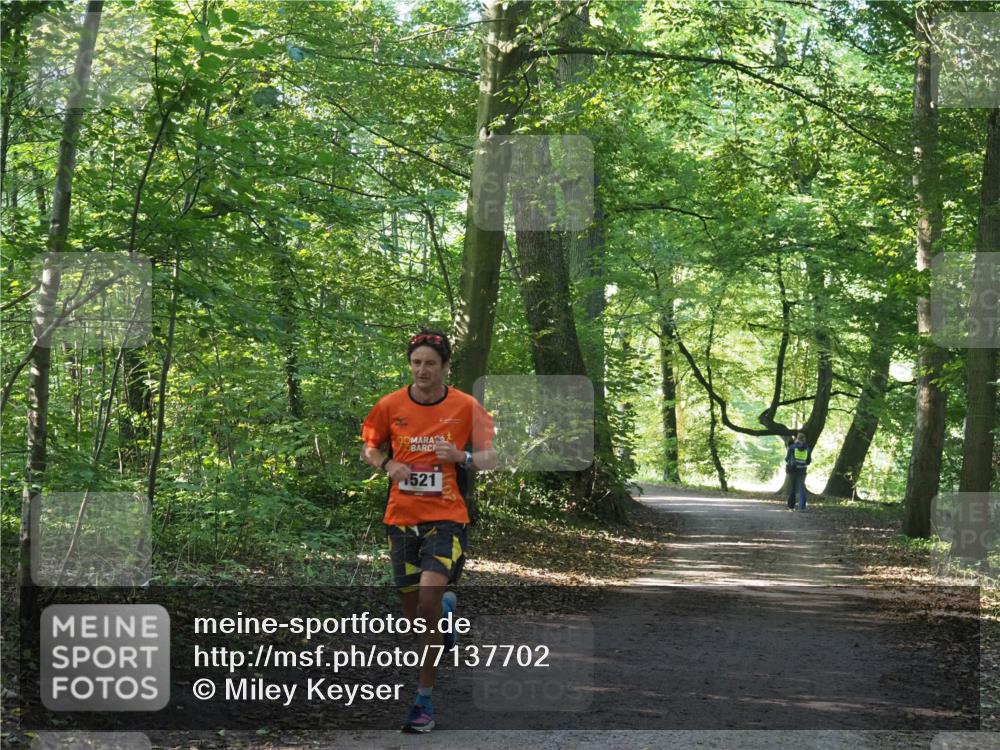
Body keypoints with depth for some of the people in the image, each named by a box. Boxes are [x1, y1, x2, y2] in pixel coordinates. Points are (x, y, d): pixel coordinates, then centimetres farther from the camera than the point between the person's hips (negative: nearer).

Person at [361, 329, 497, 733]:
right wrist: (387, 464, -9)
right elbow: (369, 448, 13)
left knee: (428, 598, -20)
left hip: (447, 517, -3)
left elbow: (490, 458, 2)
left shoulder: (466, 406, -4)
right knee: (414, 613, 8)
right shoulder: (390, 405, 0)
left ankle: (425, 698, -11)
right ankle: (446, 608, 47)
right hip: (402, 518, 3)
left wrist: (462, 457, -19)